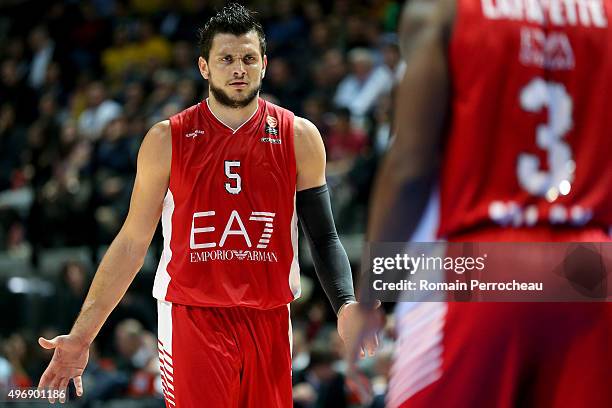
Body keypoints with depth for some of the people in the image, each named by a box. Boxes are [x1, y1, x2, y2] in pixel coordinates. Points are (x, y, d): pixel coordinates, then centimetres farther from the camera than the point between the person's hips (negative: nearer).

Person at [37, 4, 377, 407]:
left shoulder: (299, 137, 3)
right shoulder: (166, 140, 1)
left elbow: (324, 237, 6)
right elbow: (132, 243, 5)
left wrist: (346, 304, -13)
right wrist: (81, 335, 1)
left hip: (269, 324, 2)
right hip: (193, 323, -2)